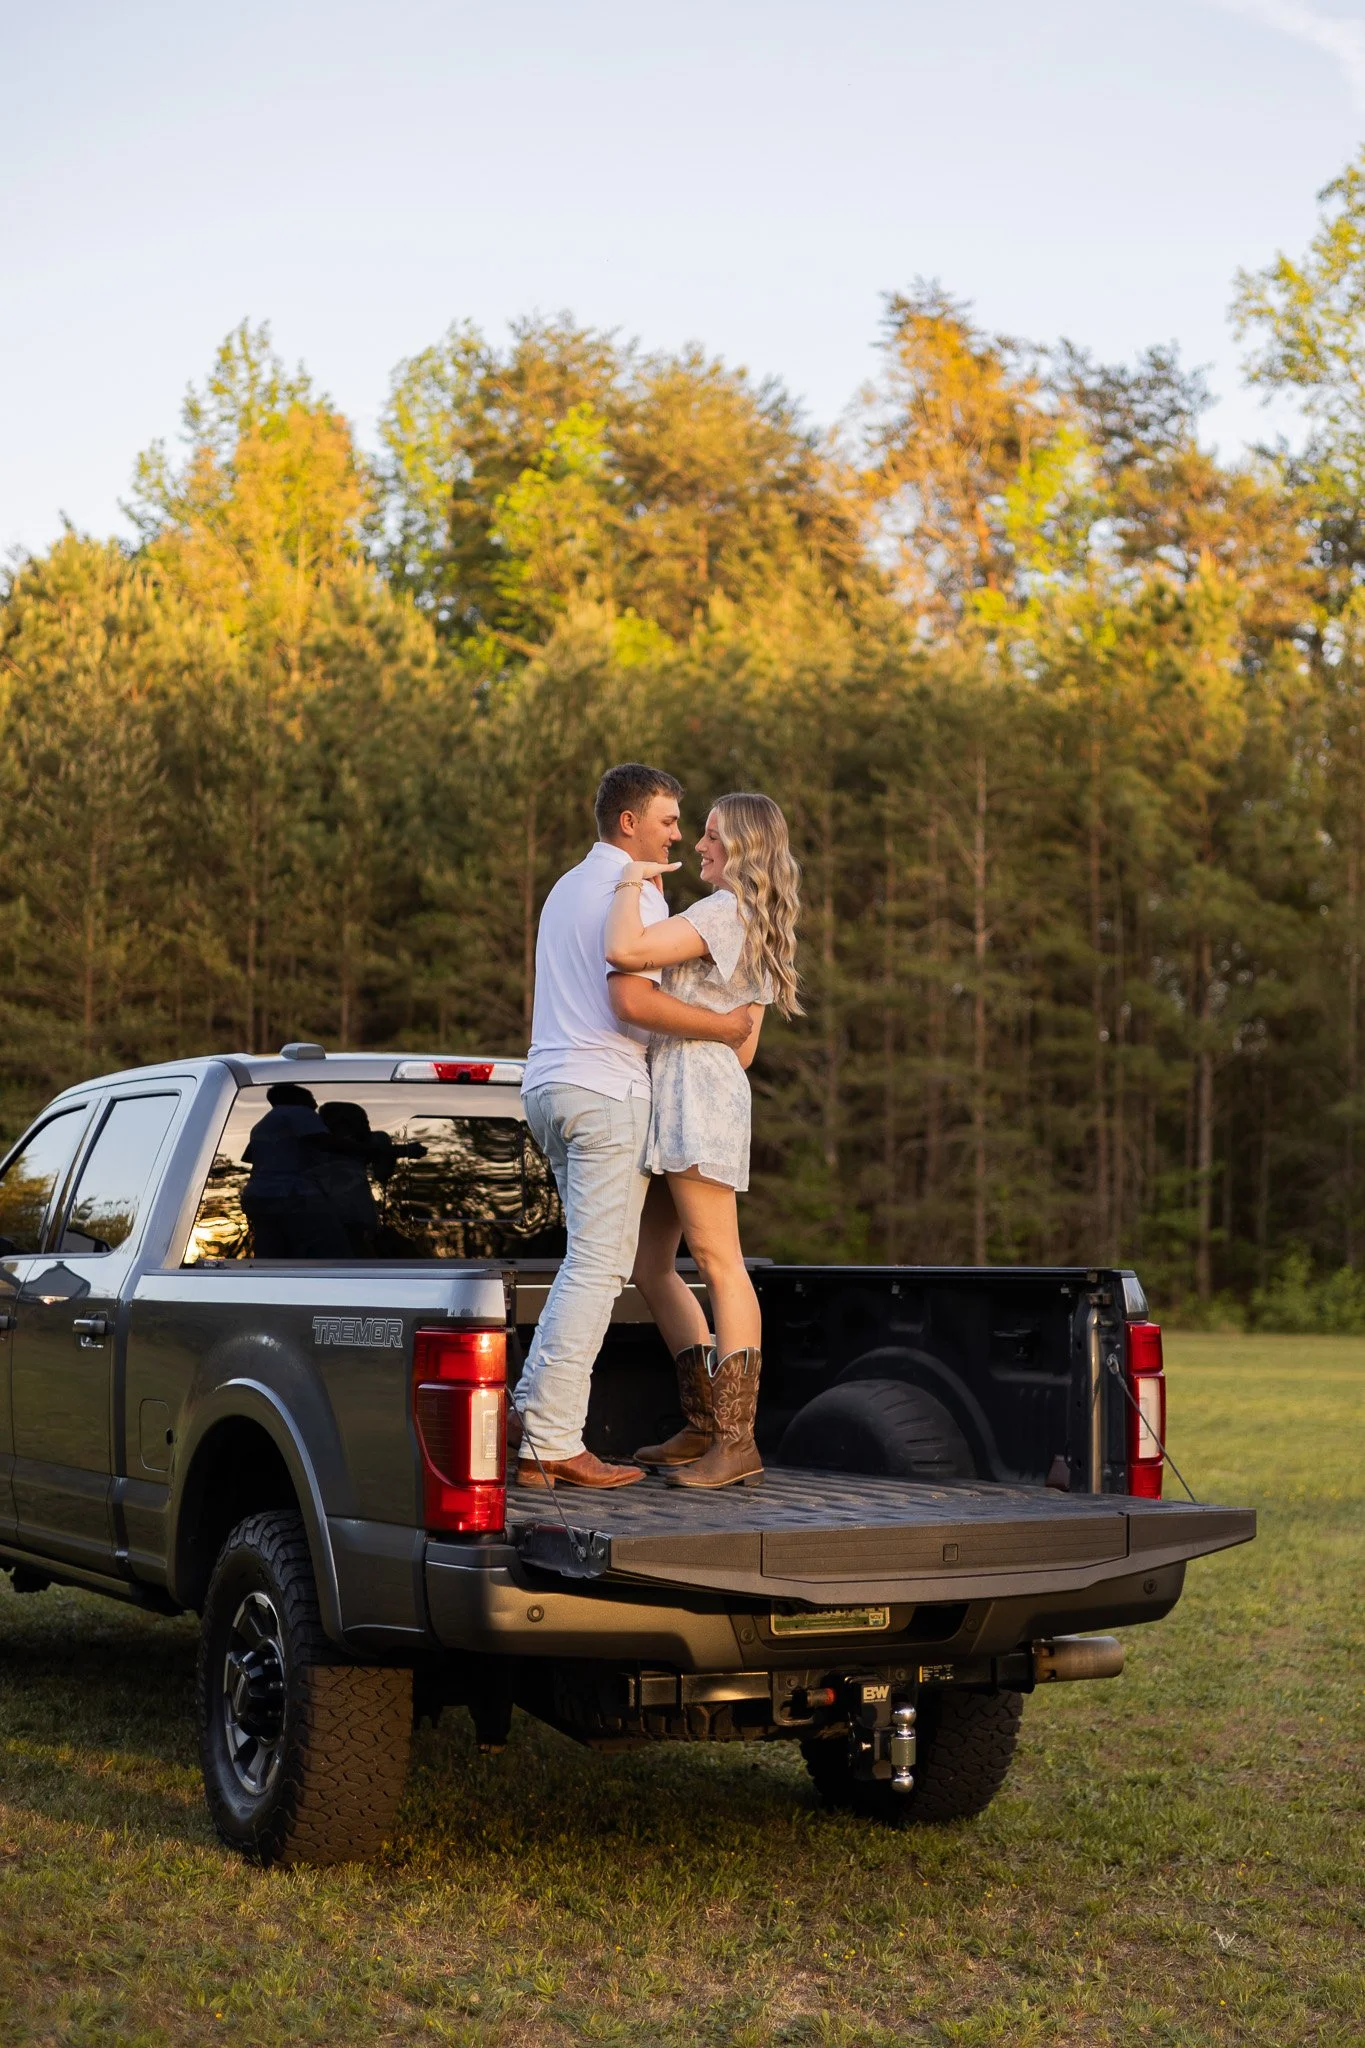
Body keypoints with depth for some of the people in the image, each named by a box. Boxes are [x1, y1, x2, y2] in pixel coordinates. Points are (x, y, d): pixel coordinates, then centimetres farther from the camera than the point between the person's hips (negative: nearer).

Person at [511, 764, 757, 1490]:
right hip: (604, 1088, -10)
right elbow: (631, 999, -21)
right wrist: (720, 1025, -12)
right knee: (598, 1266, -8)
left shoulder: (567, 887, 22)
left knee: (596, 1259, 15)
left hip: (548, 1084, 10)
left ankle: (533, 1410, 9)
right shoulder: (634, 892, -9)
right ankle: (552, 1441, -9)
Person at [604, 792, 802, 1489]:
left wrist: (630, 882, -8)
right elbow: (745, 1046, 24)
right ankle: (705, 1424, 15)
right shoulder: (759, 930, 22)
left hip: (693, 1088, -11)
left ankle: (736, 1441, -10)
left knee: (719, 1263, -10)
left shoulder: (725, 910, -10)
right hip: (672, 1097, 11)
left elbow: (623, 951, -23)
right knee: (651, 1266, 11)